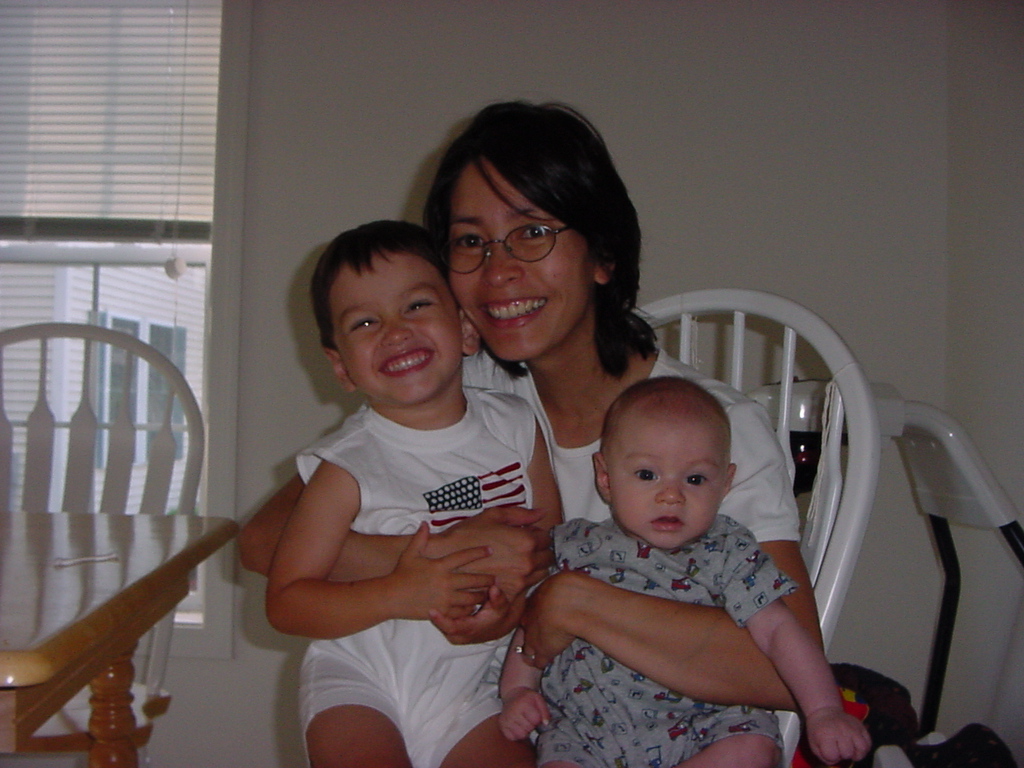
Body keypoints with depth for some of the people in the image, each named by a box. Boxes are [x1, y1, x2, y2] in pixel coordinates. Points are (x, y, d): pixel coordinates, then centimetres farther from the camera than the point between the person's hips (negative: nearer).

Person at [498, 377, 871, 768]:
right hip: (586, 730, -1)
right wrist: (518, 690, 0)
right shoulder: (576, 547, 4)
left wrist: (824, 711, -15)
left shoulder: (729, 554, 1)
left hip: (699, 727, 2)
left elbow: (779, 630, -4)